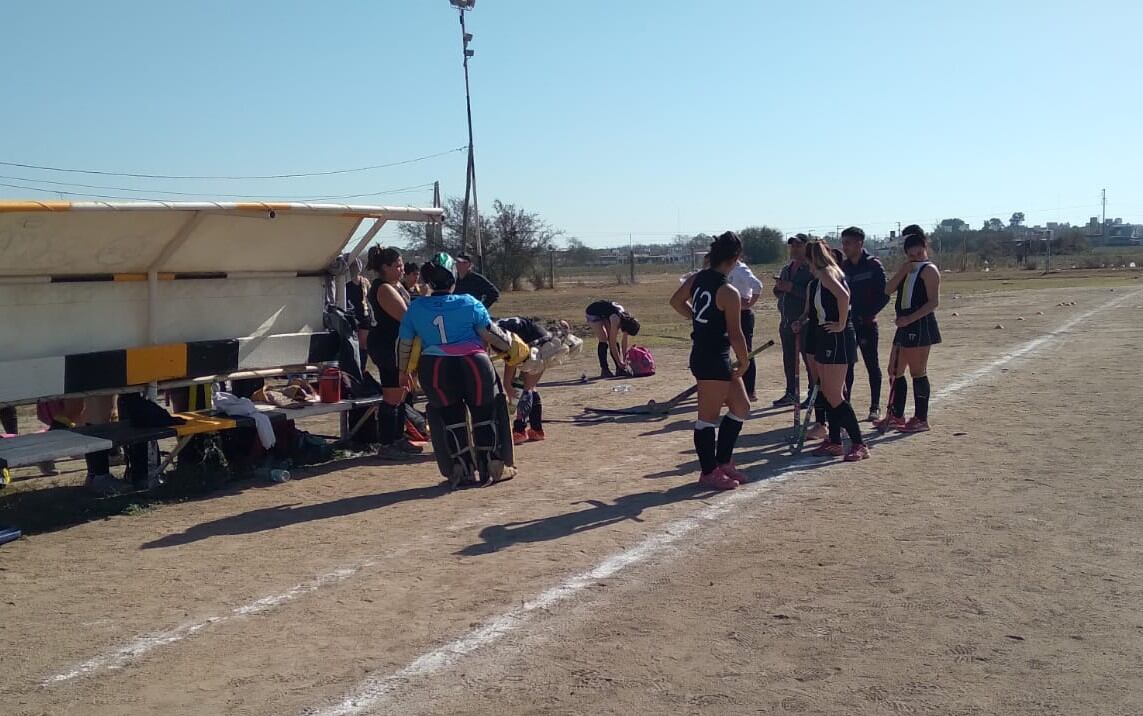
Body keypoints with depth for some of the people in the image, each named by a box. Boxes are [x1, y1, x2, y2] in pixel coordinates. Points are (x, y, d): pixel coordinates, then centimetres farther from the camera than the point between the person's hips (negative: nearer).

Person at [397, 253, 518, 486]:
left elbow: (404, 345, 16)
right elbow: (491, 334, 4)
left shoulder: (415, 308, 10)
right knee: (484, 414, 14)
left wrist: (403, 372, 31)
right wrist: (509, 343, 24)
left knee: (452, 416, 16)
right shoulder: (468, 303, 3)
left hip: (434, 370, 2)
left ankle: (462, 469, 14)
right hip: (473, 364, -1)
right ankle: (493, 468, 18)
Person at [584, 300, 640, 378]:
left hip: (604, 314, 7)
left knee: (615, 339, -2)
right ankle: (604, 370, -15)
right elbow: (612, 344, -30)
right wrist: (619, 362, -24)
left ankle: (619, 369, 3)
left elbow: (624, 342, -5)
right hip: (592, 312, -7)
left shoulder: (626, 320, -16)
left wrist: (624, 359, -4)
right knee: (603, 339, -19)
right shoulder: (616, 320, -36)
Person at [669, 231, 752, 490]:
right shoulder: (729, 292, -20)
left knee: (741, 407, 19)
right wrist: (744, 362, -5)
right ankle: (709, 472, 14)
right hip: (715, 360, -9)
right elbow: (735, 334, -18)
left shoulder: (697, 279, 4)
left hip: (701, 353, 9)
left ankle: (723, 462, 26)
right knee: (709, 416, 2)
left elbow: (676, 301, 20)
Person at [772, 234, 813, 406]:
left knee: (809, 360, -4)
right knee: (788, 360, 12)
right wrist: (779, 288, 2)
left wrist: (792, 288, -22)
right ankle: (791, 393, 21)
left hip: (805, 322, -8)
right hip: (786, 321, 8)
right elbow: (778, 294, 24)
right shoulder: (786, 269, 17)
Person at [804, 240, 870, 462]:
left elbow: (844, 296, -29)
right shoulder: (823, 277, 15)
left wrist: (841, 324, -21)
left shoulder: (826, 272, -13)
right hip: (827, 339, 10)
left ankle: (859, 445, -3)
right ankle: (834, 442, 20)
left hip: (837, 338, -10)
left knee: (835, 397, -7)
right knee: (828, 393, 13)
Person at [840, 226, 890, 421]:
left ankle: (875, 408, 11)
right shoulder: (843, 267, 8)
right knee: (846, 366, 7)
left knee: (872, 366, 4)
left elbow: (884, 295, -8)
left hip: (866, 324, -4)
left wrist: (867, 314, -14)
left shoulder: (873, 266, -6)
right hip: (846, 324, 5)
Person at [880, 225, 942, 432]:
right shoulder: (907, 270, 18)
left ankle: (921, 419, 5)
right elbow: (888, 290, 5)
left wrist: (910, 318, -22)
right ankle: (896, 416, 22)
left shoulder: (929, 269, -8)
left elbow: (934, 302, -16)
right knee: (895, 370, 12)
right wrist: (902, 271, -7)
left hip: (921, 325, -9)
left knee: (917, 372, -3)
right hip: (905, 325, 9)